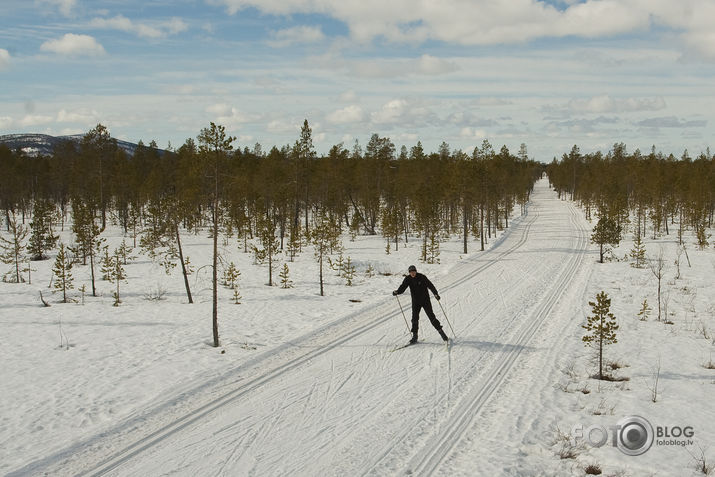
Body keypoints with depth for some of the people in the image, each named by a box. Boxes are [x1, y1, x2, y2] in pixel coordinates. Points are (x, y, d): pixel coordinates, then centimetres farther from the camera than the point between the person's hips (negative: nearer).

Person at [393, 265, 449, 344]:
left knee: (431, 316, -5)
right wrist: (397, 292, -32)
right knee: (415, 318, -4)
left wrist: (435, 293, -24)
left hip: (425, 300, -2)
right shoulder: (408, 279, -4)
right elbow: (402, 288, -11)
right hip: (416, 301, 3)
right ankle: (415, 336, 5)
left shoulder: (422, 277, -12)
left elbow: (430, 285, -11)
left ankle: (441, 332, 3)